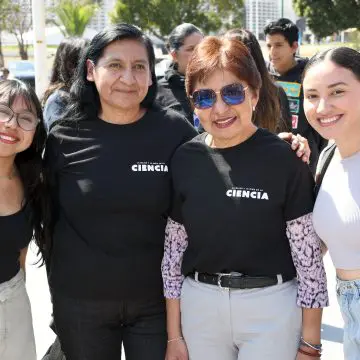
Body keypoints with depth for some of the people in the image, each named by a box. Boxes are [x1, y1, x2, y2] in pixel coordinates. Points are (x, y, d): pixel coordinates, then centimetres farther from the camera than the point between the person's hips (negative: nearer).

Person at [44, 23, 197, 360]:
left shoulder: (175, 130, -8)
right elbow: (51, 215, 5)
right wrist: (58, 292, 8)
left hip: (158, 299, -1)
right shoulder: (64, 138, -5)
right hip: (80, 301, 1)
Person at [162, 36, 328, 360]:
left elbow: (308, 252, -9)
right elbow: (173, 247, 4)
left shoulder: (283, 158, -11)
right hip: (199, 306, 3)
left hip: (272, 308, -3)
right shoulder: (184, 160, -1)